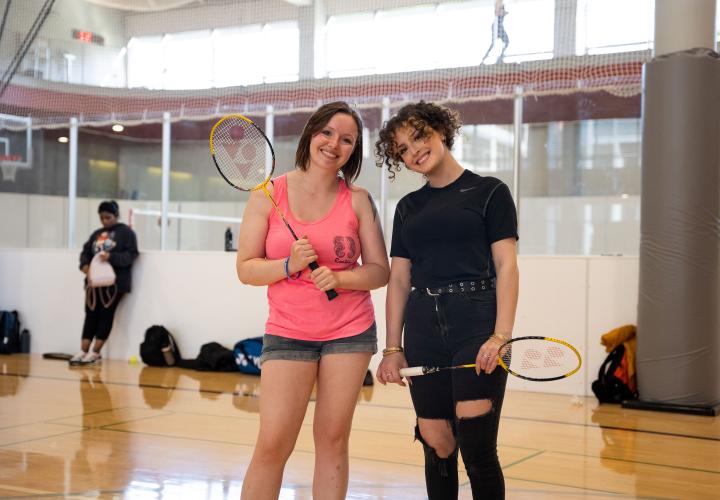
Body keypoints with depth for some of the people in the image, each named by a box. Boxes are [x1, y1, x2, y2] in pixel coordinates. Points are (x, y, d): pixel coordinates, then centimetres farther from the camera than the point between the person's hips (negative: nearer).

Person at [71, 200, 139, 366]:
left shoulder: (126, 232, 1)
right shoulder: (96, 234, 20)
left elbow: (131, 255, -9)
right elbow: (85, 252, 15)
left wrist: (111, 257, -23)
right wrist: (85, 264, -7)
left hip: (115, 282, -5)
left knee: (106, 315, -4)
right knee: (91, 315, 1)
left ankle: (95, 353, -1)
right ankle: (83, 352, 1)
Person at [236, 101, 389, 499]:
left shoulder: (358, 200, 3)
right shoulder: (268, 194, 0)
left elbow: (379, 270, 2)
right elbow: (246, 269, -1)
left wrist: (339, 278, -16)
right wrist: (289, 265, -18)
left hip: (350, 331, 1)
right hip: (288, 332, -1)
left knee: (333, 441, 4)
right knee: (272, 445, -5)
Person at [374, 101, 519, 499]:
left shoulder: (489, 192, 4)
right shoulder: (408, 208, 16)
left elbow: (506, 266, -3)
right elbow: (399, 280, 14)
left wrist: (501, 336, -15)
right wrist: (392, 348, 6)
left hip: (477, 324, -4)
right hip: (423, 329, 4)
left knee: (477, 449, -9)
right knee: (437, 444, 3)